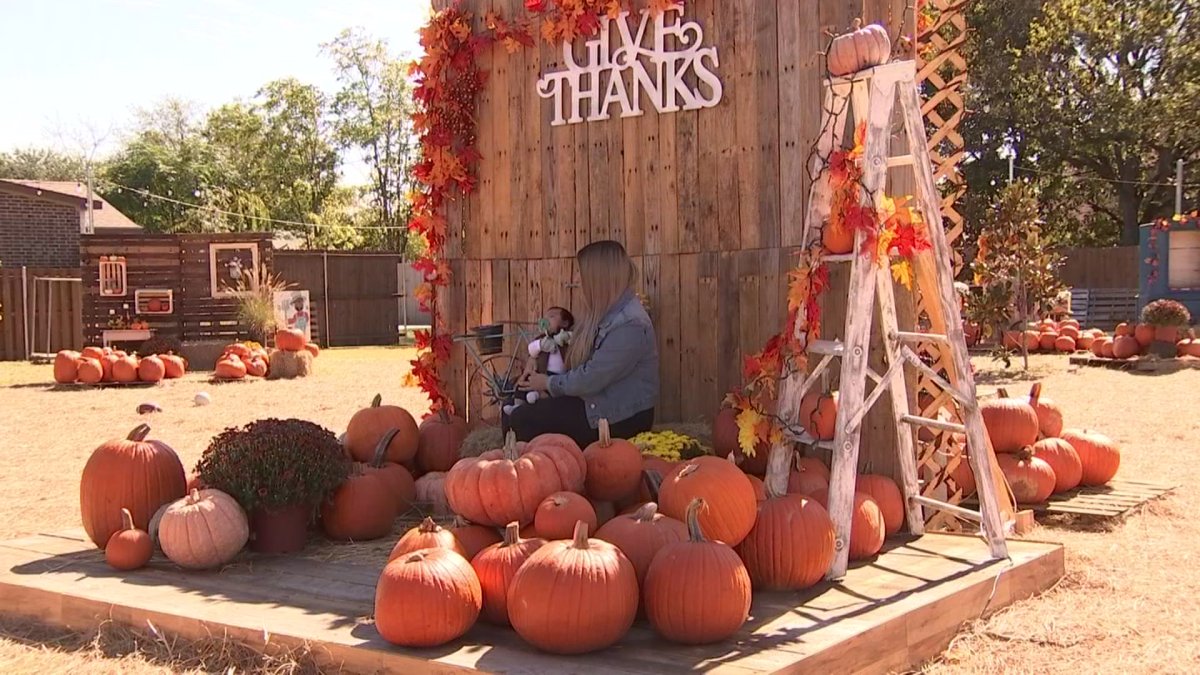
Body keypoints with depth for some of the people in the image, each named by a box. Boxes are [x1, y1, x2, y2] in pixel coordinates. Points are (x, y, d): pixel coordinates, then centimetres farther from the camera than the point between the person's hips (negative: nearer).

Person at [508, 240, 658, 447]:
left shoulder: (630, 324, -22)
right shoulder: (607, 312, 10)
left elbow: (590, 380, -22)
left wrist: (548, 383, -6)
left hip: (621, 420, -10)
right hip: (598, 404, 10)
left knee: (520, 420, -15)